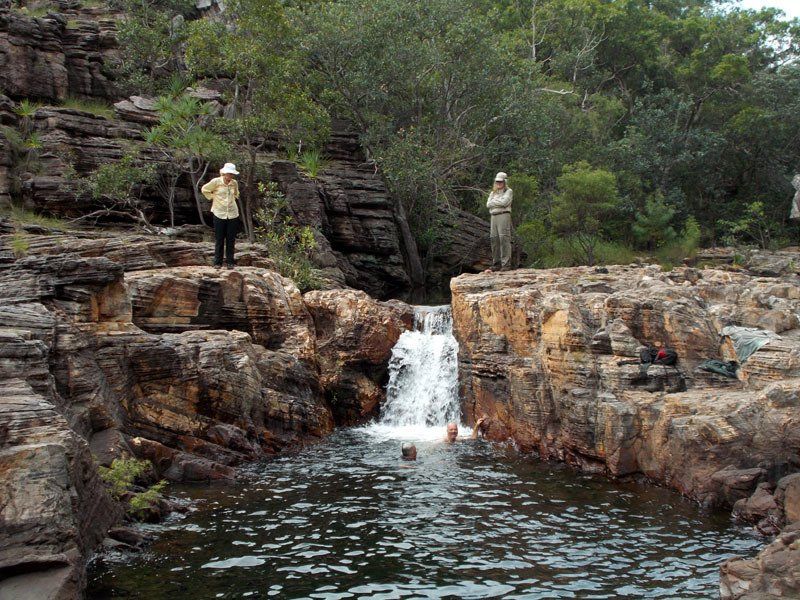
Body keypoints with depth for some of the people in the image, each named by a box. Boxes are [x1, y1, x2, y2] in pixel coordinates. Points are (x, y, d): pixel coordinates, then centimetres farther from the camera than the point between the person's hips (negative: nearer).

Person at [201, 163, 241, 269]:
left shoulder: (234, 183, 4)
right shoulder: (216, 181, -6)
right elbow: (204, 189, 8)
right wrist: (212, 198, 5)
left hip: (232, 214, 3)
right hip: (219, 214, -3)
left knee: (231, 239, 3)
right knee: (219, 240, 1)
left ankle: (229, 262, 11)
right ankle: (217, 262, 9)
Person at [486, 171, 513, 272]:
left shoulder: (508, 191, 3)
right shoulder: (493, 193, 21)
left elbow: (504, 202, -13)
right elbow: (488, 204, 7)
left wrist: (494, 201, 0)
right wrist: (499, 201, -4)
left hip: (504, 216, -6)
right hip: (494, 217, 6)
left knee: (504, 239, -12)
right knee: (494, 240, 4)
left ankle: (506, 264, -14)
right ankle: (496, 264, 9)